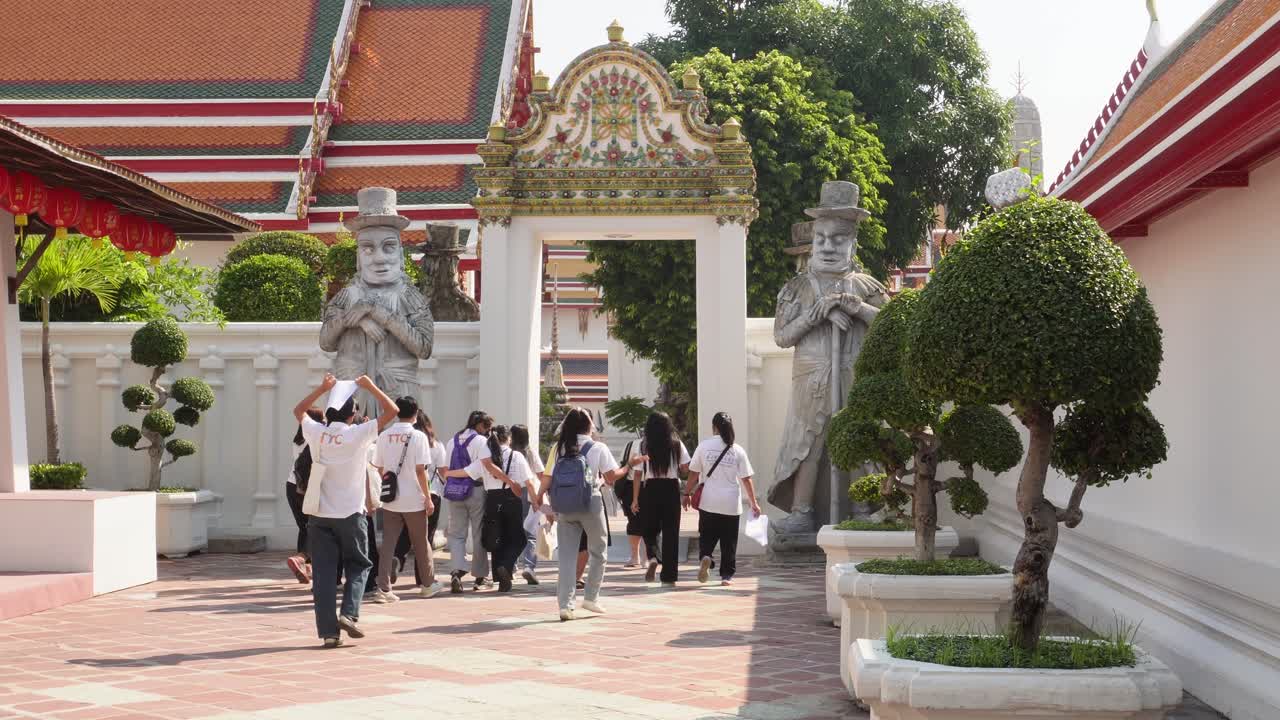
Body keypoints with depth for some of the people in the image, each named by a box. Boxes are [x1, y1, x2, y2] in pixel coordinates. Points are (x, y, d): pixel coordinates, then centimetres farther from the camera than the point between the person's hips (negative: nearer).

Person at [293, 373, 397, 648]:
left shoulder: (316, 433, 1)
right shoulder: (358, 434, -8)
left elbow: (299, 410, 23)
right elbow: (392, 411, -3)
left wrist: (323, 388, 22)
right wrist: (370, 387, 4)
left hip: (320, 516, 2)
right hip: (351, 513, -2)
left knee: (323, 572, 2)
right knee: (358, 565, 15)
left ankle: (329, 631, -1)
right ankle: (349, 613, -4)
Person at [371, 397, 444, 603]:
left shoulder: (384, 436, 3)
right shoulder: (418, 436, -9)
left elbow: (379, 469, 7)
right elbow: (420, 470, -13)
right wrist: (428, 498, -7)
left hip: (390, 500, 3)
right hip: (414, 500, -3)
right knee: (421, 543, 12)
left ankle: (383, 588, -3)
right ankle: (428, 584, 25)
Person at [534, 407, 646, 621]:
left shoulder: (560, 448, 5)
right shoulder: (598, 448, -3)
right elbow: (611, 477, -3)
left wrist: (539, 496, 14)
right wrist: (630, 465, 10)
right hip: (590, 503, -3)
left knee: (566, 555, 4)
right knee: (598, 551, 16)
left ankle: (565, 604, -2)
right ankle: (591, 597, 16)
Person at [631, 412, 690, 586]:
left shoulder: (644, 446, 0)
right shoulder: (677, 445, 2)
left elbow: (638, 473, -2)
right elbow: (685, 469, -2)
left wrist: (635, 499, 2)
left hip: (649, 489, 0)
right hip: (671, 488, 0)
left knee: (650, 529, 15)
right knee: (670, 532, 6)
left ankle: (653, 557, -14)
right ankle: (668, 577, 6)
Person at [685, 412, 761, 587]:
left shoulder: (704, 446, -3)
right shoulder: (737, 450, -2)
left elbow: (694, 474, -1)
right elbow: (746, 479, -1)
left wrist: (687, 494, 11)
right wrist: (754, 503, 5)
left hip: (708, 502, 0)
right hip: (731, 504, 0)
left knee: (706, 537, 10)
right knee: (729, 541, 10)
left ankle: (705, 557, -17)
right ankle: (727, 575, 11)